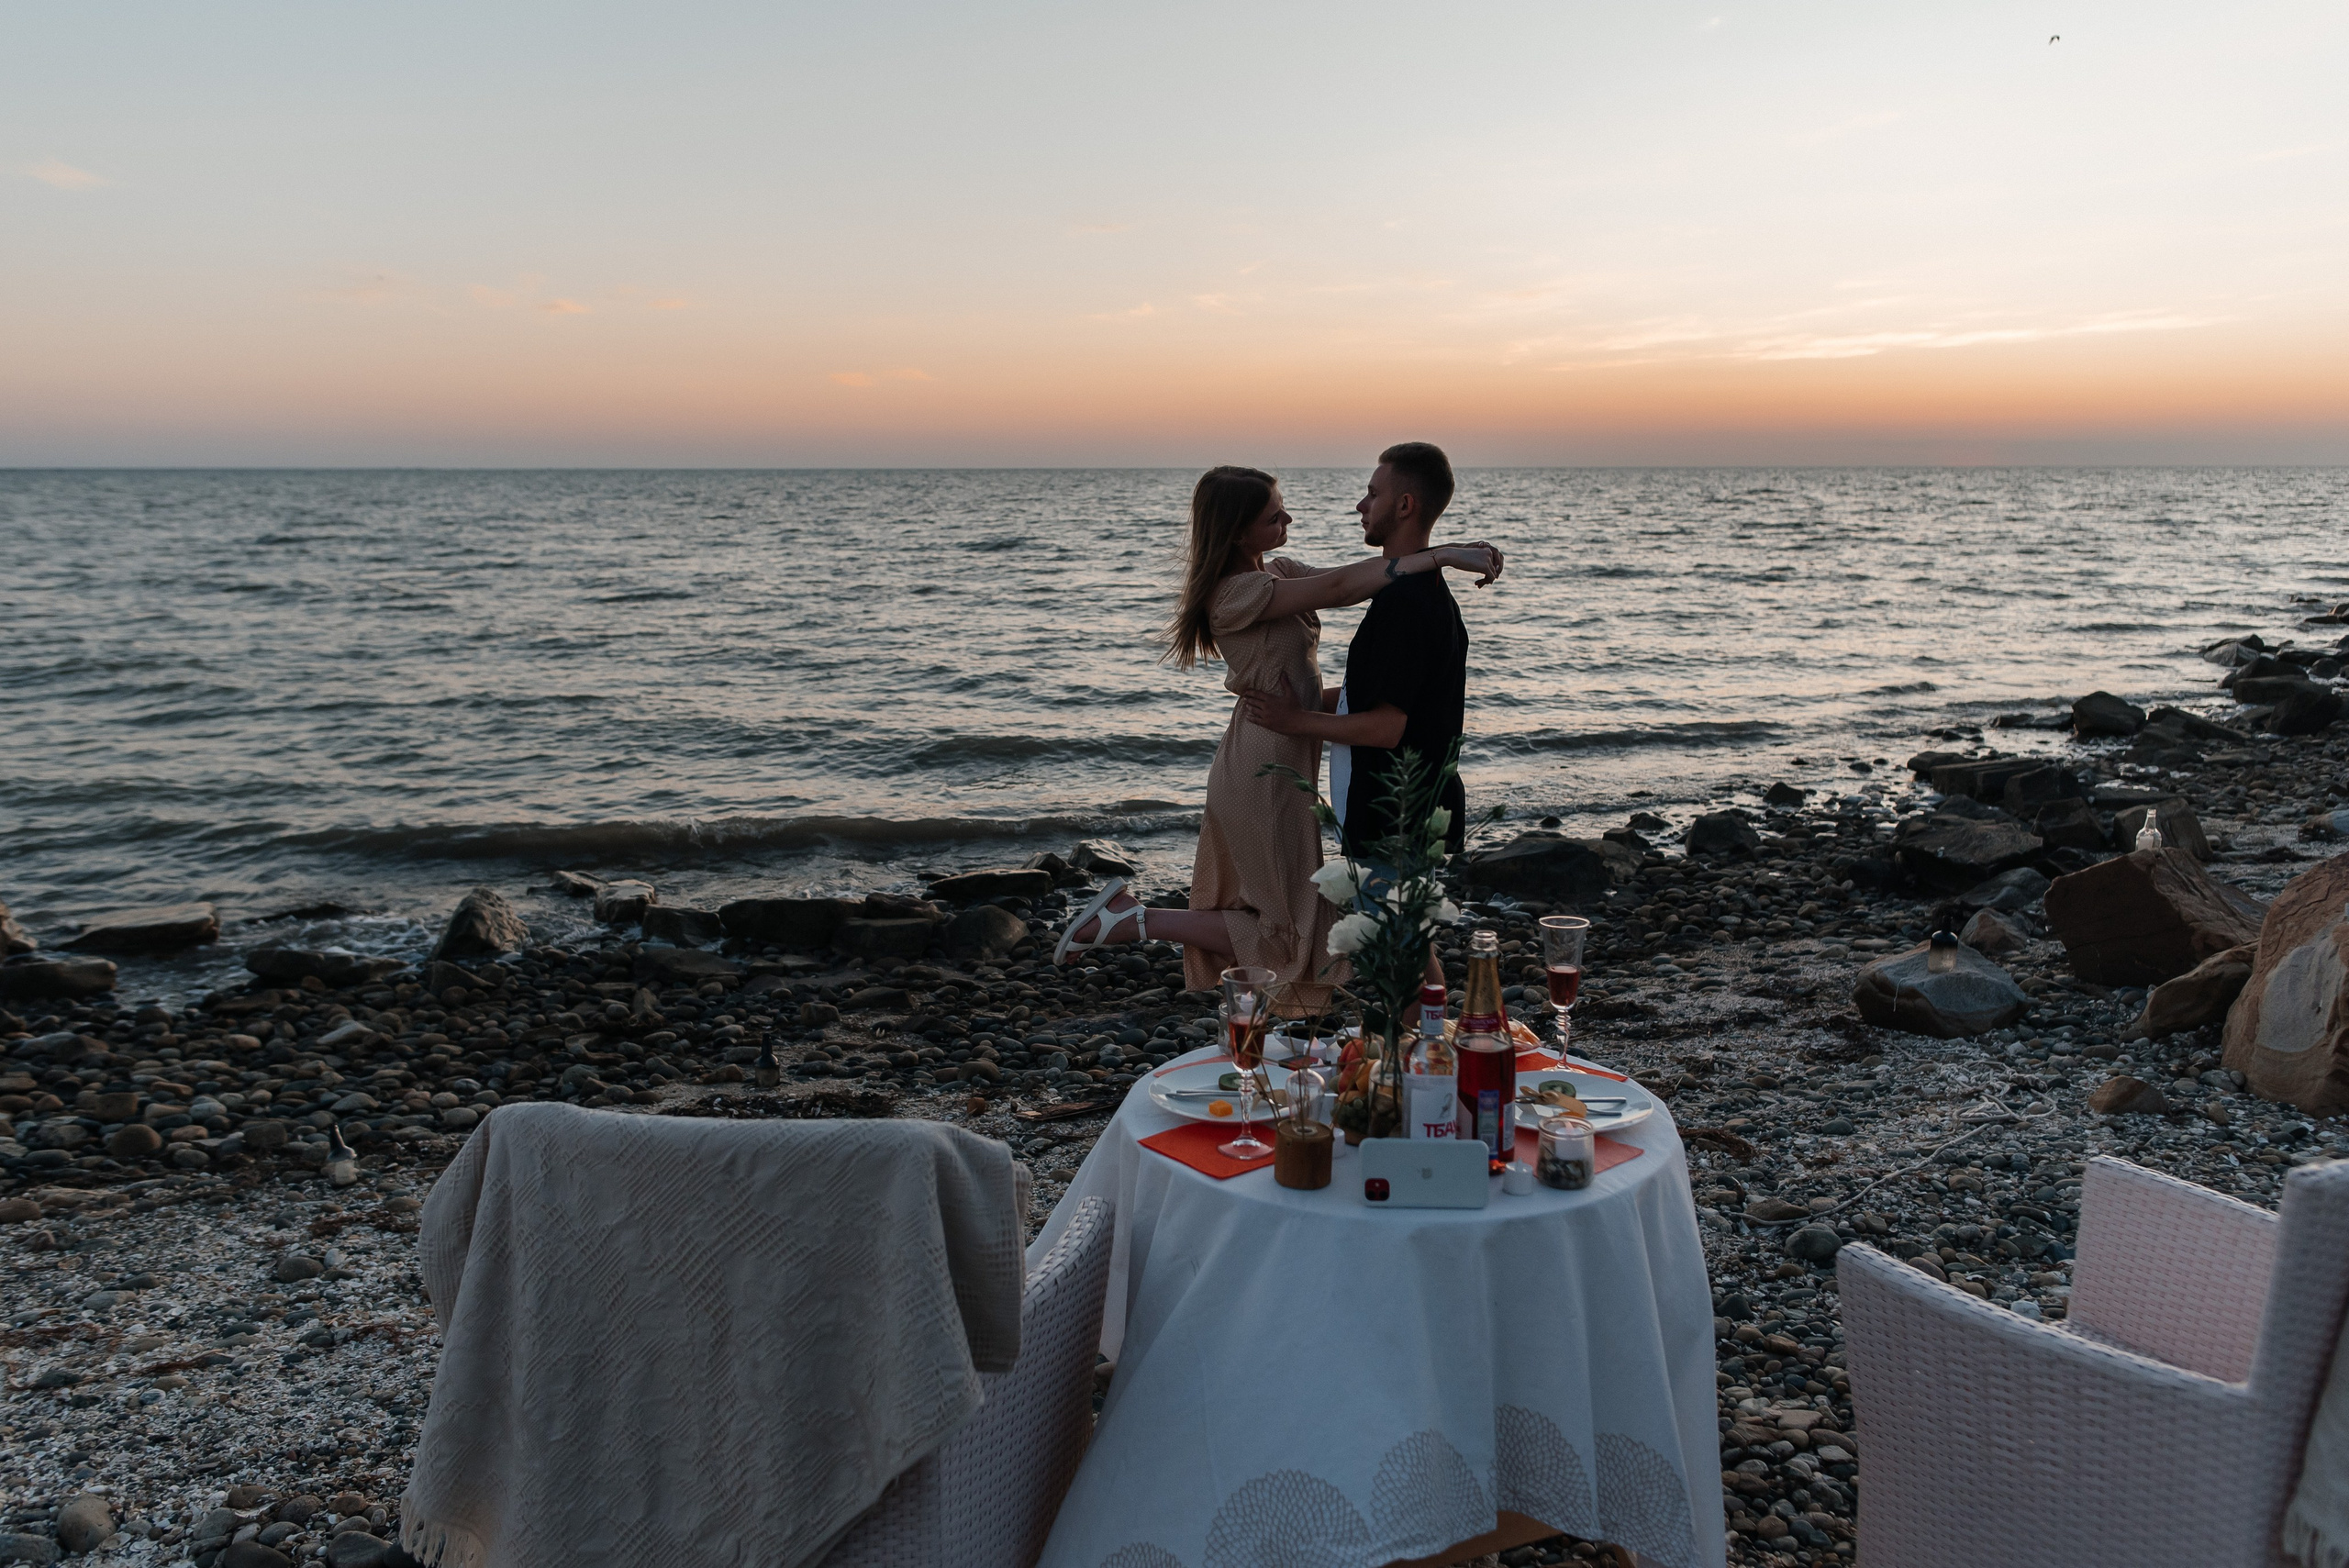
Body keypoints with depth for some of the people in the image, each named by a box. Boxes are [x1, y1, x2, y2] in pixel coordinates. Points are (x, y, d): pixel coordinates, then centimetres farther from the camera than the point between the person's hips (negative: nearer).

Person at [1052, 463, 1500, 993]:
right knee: (1291, 936, 1)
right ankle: (1133, 921, 1)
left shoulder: (1278, 571, 9)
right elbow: (1339, 586, -29)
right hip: (1266, 774, -10)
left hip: (1279, 763, 10)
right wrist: (1442, 556, -30)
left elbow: (1348, 578, -1)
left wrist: (1413, 553, -18)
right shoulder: (1238, 593, -20)